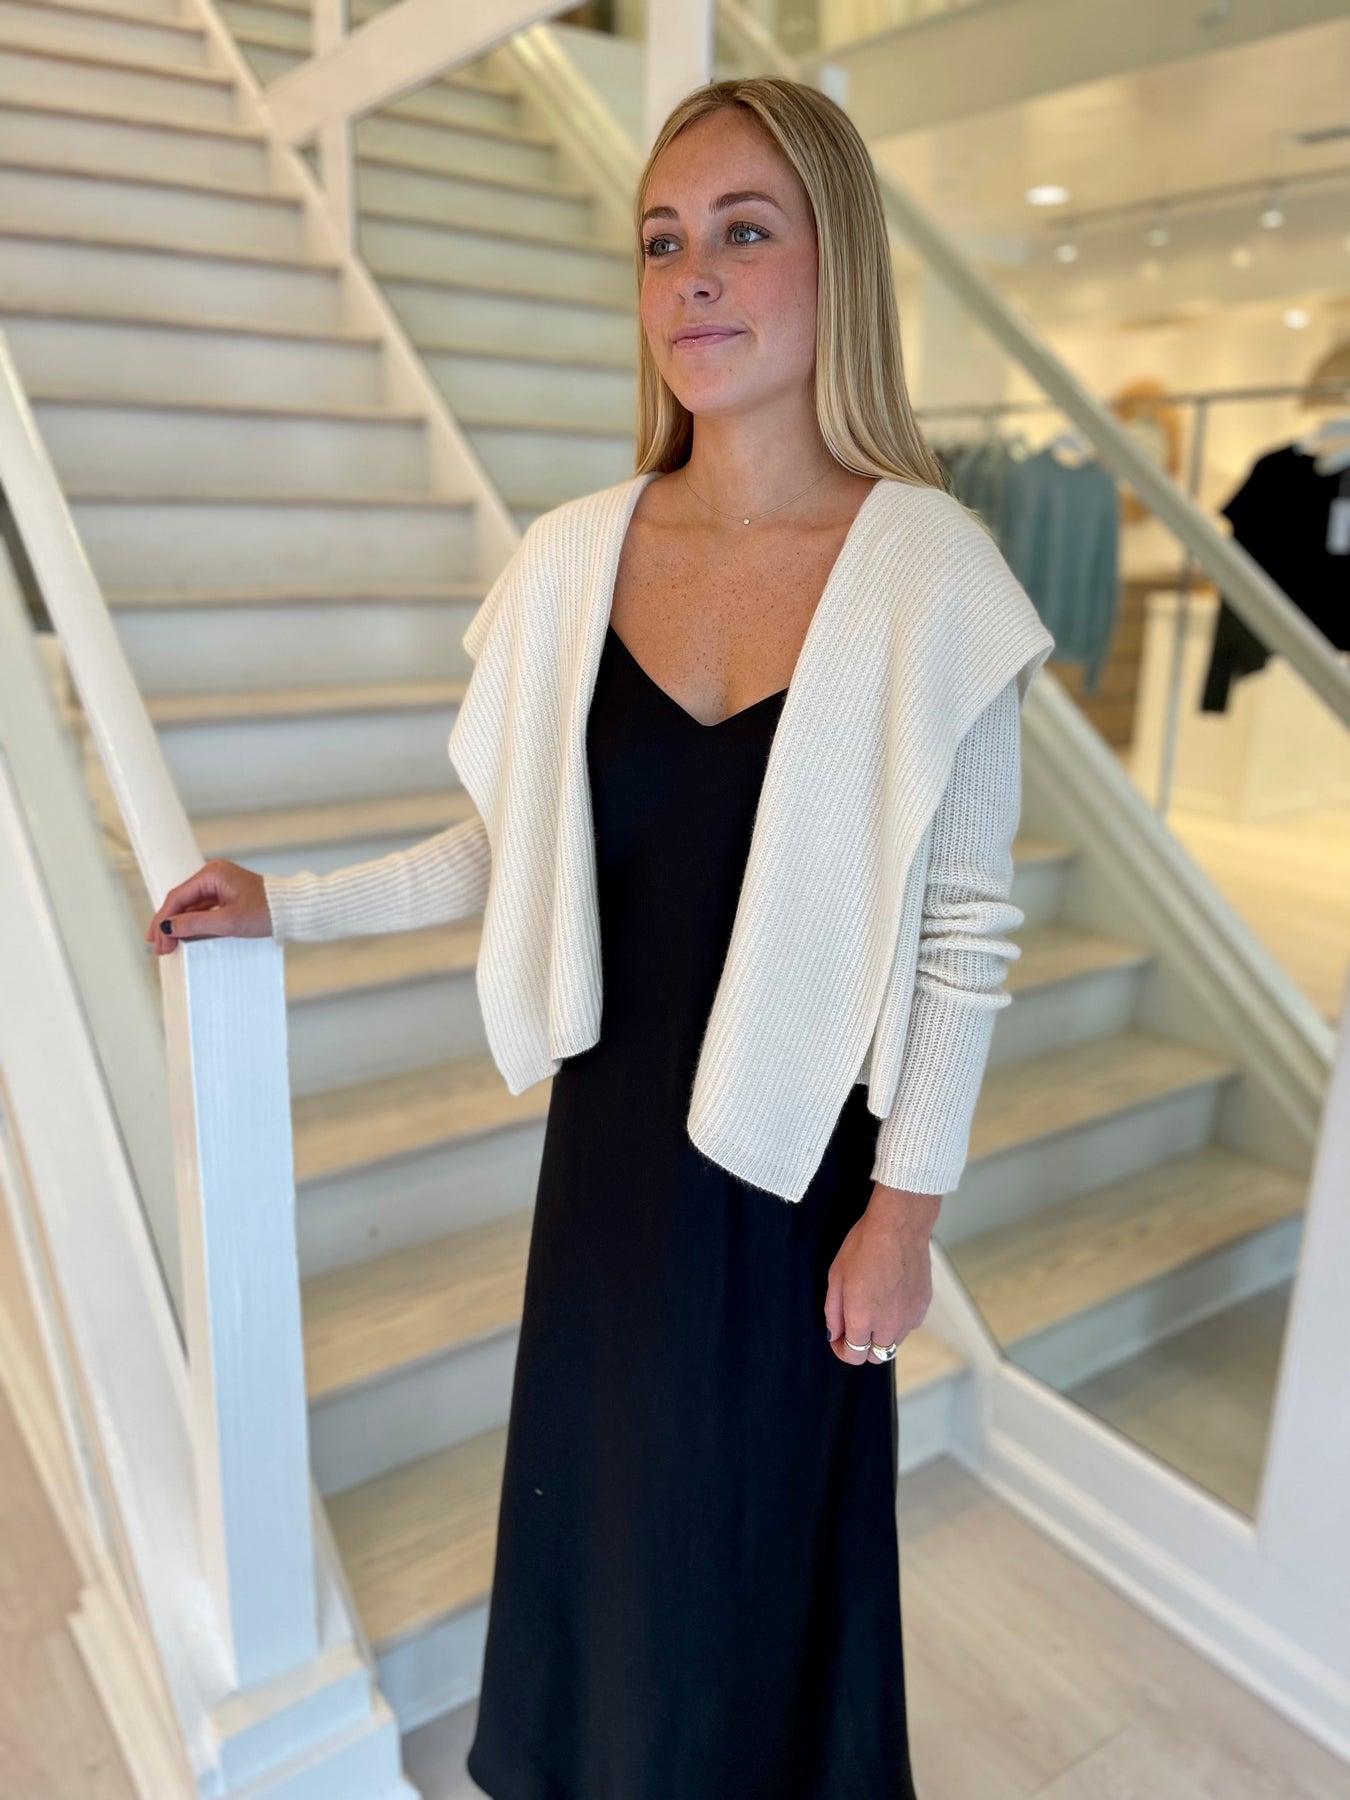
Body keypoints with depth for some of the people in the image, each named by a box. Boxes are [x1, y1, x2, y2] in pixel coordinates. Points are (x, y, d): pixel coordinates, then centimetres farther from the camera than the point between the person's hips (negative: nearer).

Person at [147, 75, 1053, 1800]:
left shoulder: (929, 572, -14)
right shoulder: (572, 557, -4)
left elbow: (965, 928, -9)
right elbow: (518, 852, 5)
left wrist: (905, 1208, -8)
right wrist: (285, 904, 3)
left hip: (792, 1163, -3)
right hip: (610, 1134, 3)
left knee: (755, 1540, 18)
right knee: (596, 1501, 22)